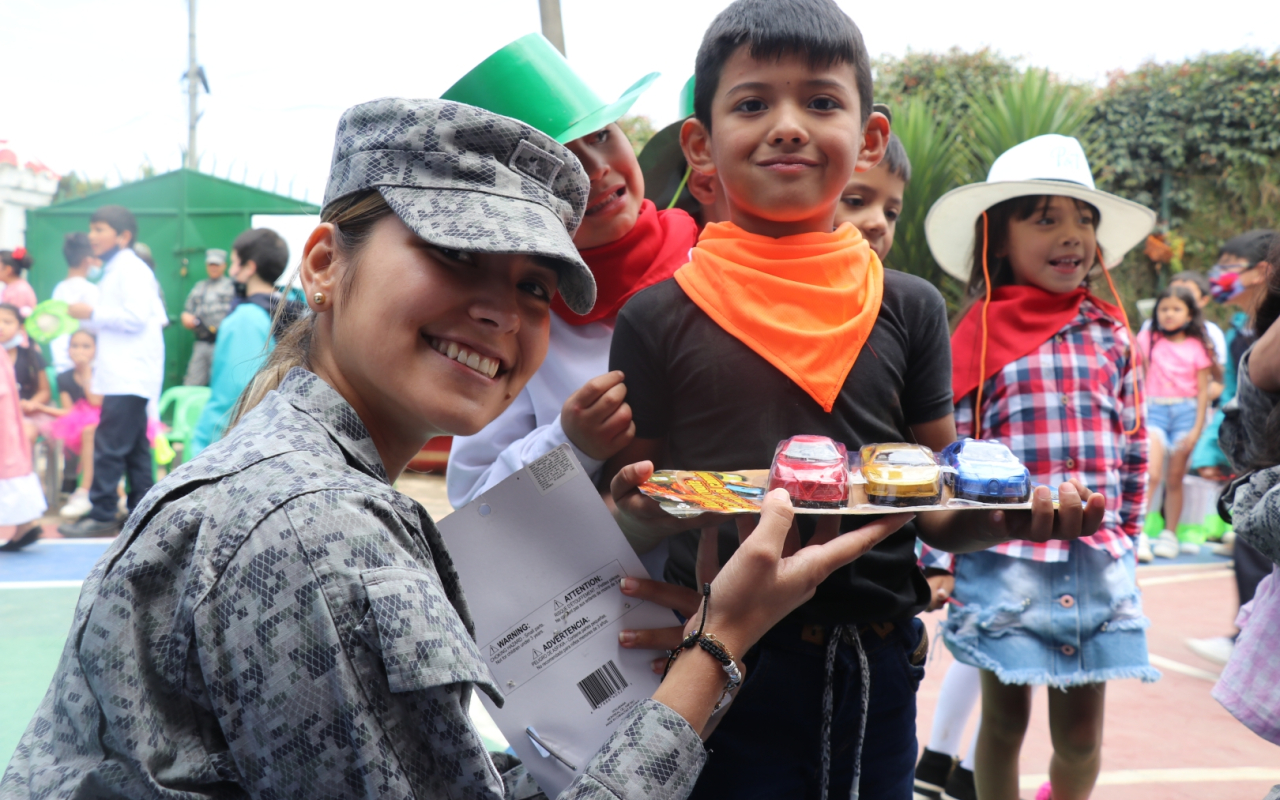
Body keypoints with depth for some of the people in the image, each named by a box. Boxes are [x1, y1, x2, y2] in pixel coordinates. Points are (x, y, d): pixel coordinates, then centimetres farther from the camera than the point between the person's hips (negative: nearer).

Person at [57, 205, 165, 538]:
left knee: (109, 446, -9)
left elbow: (136, 317, -21)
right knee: (134, 446, 12)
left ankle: (102, 515, -5)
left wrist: (92, 313, -14)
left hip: (129, 376, -10)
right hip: (122, 374, 10)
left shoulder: (130, 269, -12)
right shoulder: (115, 270, 19)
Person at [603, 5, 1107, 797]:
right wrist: (644, 513, -22)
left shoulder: (909, 309, 3)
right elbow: (629, 531, 0)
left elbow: (938, 513, 6)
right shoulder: (659, 320, -4)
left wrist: (1006, 516, -14)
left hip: (880, 666, 3)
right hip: (728, 668, -2)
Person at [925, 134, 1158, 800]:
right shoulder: (982, 332, -4)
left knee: (1081, 736, 9)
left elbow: (1132, 445, 15)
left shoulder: (1109, 333, 7)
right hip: (1007, 562, -3)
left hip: (1099, 562, 3)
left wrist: (1124, 531, 12)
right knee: (1005, 722, 8)